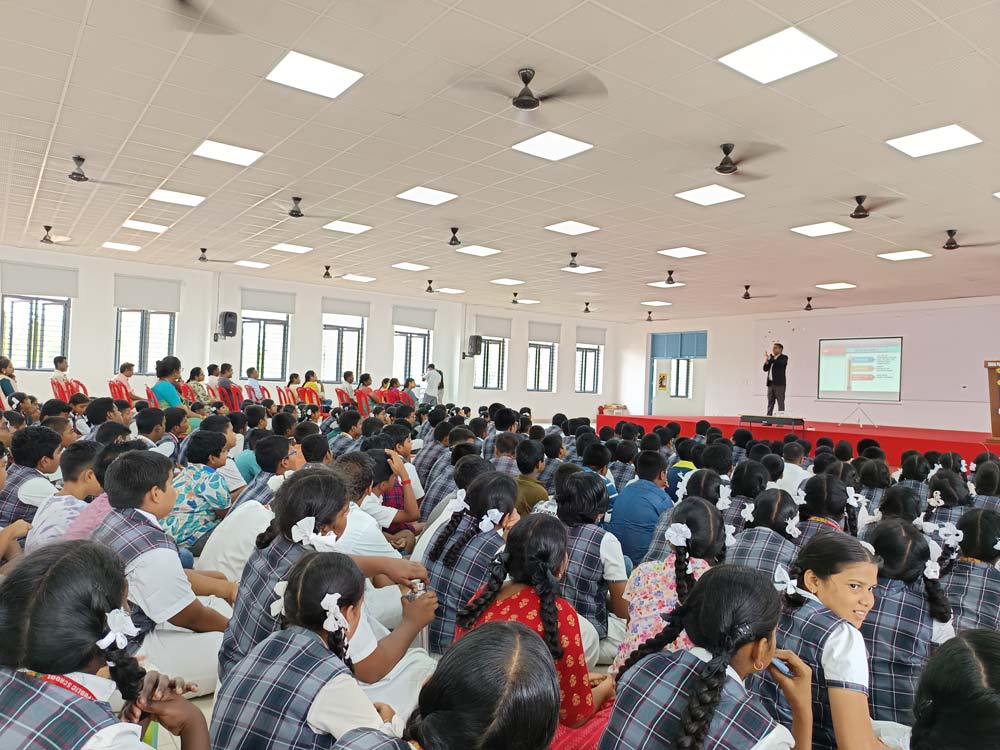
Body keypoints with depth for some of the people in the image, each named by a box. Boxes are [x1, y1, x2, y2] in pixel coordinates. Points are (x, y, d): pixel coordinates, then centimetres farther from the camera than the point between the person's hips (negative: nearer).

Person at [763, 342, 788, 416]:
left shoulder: (784, 357, -2)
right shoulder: (771, 357, 15)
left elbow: (780, 363, -24)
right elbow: (765, 369, 11)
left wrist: (769, 359, -23)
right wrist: (766, 361, -6)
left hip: (779, 384, -6)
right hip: (770, 383, 6)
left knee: (780, 403, -5)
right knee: (770, 403, 8)